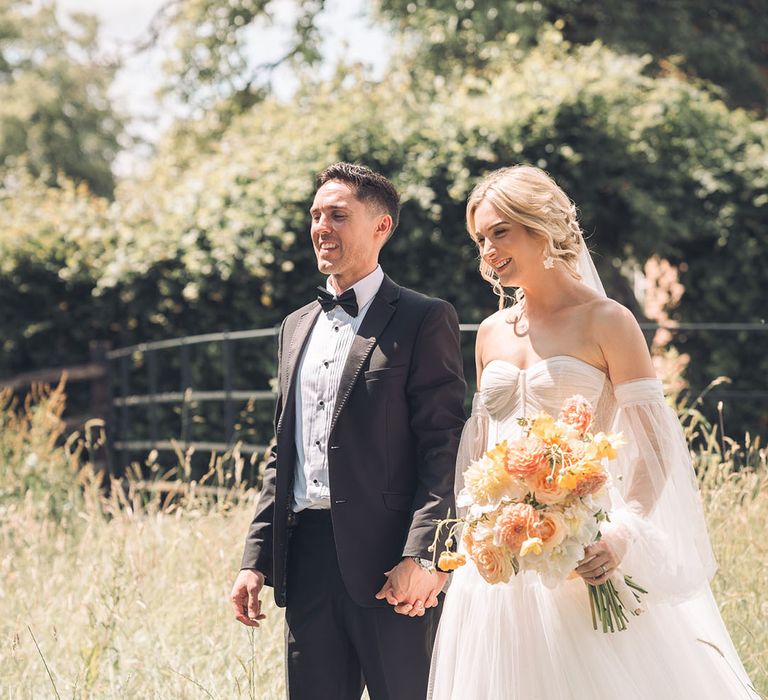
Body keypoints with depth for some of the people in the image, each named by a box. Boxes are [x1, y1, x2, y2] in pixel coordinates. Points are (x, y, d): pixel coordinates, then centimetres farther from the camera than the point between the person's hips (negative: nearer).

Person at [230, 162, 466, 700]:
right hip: (307, 558, 6)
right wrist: (256, 559, 13)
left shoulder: (423, 320, -2)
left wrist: (421, 556, -19)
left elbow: (444, 448, -10)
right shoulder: (297, 326, 19)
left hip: (388, 559, -6)